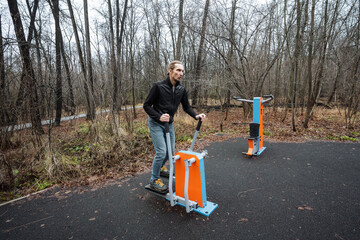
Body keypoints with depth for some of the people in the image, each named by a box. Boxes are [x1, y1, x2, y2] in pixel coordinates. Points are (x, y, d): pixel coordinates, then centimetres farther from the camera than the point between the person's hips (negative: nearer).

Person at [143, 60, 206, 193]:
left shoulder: (181, 89, -2)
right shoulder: (158, 86, -18)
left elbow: (186, 107, 6)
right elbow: (146, 105, -14)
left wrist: (196, 115, -12)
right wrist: (159, 117, -27)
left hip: (169, 123, 6)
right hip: (156, 124, -6)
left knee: (170, 150, 14)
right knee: (161, 151, -11)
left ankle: (160, 167, 43)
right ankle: (154, 180, 10)